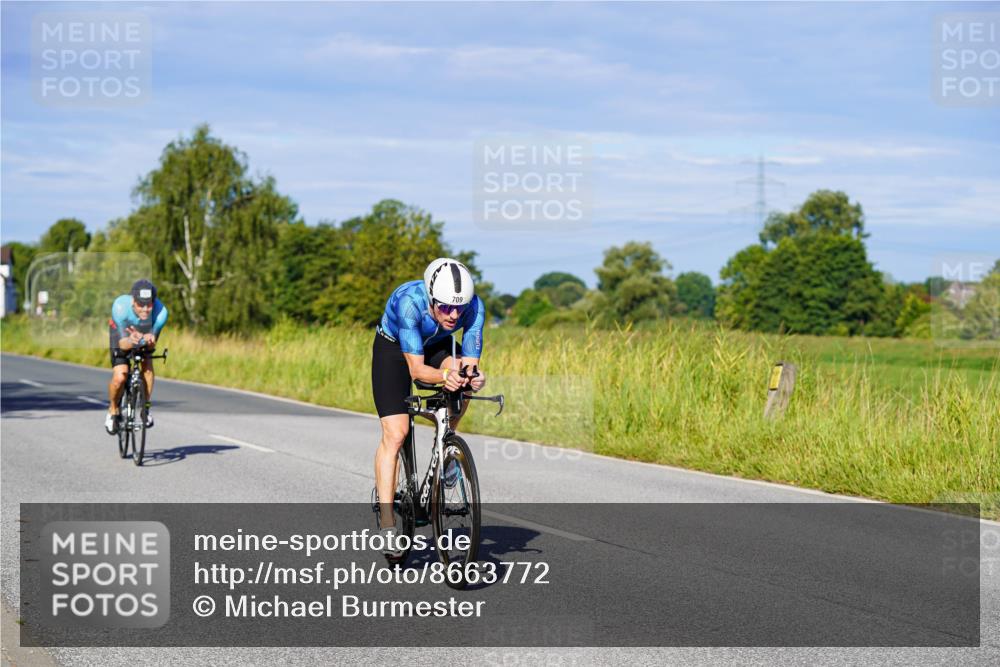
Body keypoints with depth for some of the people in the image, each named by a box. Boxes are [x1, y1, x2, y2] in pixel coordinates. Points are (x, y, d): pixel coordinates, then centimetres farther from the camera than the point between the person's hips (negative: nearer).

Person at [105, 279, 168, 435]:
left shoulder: (160, 311, -36)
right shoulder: (121, 306, -40)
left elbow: (152, 344, -27)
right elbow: (122, 344, -33)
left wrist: (148, 341, -51)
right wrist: (131, 341, -57)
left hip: (145, 333, 2)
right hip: (122, 333, -2)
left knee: (148, 367, -22)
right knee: (119, 377, -17)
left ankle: (146, 406, 0)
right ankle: (113, 411, 10)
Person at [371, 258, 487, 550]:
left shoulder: (474, 306, -30)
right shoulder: (409, 301, -39)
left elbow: (471, 362, -27)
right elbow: (416, 369, -39)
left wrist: (474, 376, -51)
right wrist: (445, 375, -59)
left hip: (437, 346, 3)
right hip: (393, 349, -3)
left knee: (462, 380, -31)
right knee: (395, 433, -15)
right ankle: (387, 522, -10)